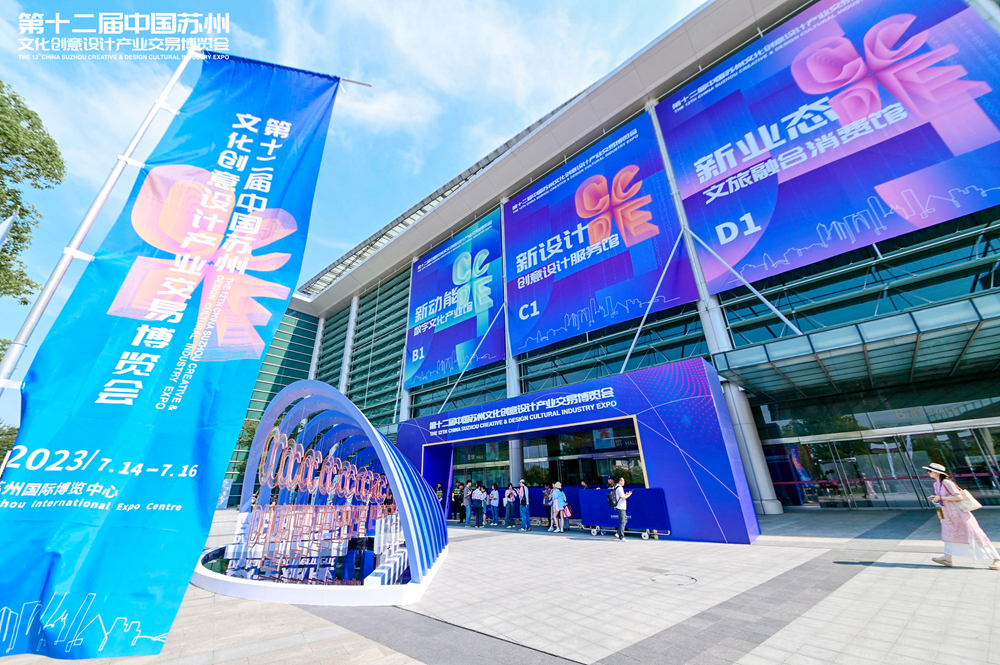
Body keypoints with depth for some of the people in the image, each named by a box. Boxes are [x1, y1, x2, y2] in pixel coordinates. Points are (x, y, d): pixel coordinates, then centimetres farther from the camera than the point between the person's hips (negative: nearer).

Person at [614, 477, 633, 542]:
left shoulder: (617, 487, 16)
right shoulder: (619, 488, -16)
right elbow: (623, 498, -20)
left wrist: (625, 494, 16)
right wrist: (629, 495, -5)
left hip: (622, 507, 10)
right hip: (620, 507, -10)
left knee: (625, 519, 16)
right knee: (622, 522, -6)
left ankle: (618, 532, 19)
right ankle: (621, 537, -1)